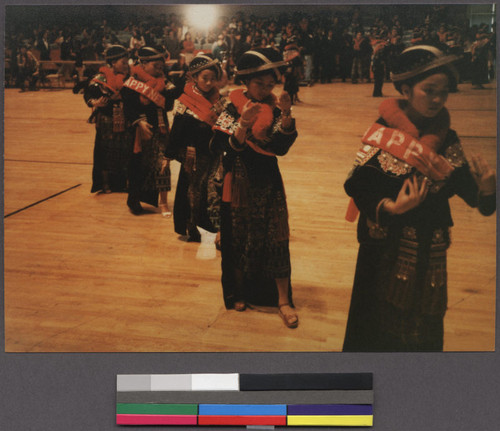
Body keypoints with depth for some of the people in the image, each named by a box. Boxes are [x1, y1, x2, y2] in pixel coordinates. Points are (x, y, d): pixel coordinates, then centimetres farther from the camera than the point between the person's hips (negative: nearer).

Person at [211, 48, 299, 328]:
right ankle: (239, 292, 28)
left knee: (276, 237, 0)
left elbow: (282, 147, -14)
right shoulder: (232, 104, -7)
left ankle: (283, 300, 9)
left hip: (268, 182, 2)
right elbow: (228, 147, -17)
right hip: (239, 182, -1)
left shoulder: (275, 107, 0)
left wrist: (286, 115, -26)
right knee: (239, 238, 9)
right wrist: (243, 124, -32)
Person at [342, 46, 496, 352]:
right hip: (388, 247, -4)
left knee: (424, 324, 15)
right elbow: (359, 187, -16)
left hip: (431, 250, 4)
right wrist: (390, 207, -32)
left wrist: (485, 187, -23)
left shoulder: (446, 139, 3)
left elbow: (464, 186, -2)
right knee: (380, 326, 5)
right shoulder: (384, 135, -10)